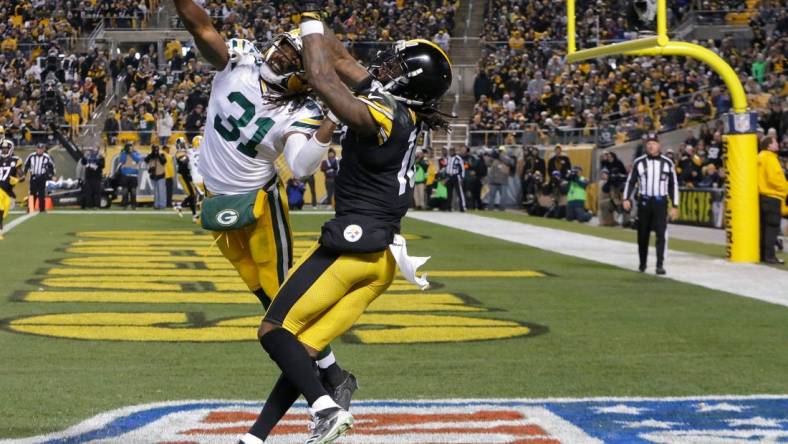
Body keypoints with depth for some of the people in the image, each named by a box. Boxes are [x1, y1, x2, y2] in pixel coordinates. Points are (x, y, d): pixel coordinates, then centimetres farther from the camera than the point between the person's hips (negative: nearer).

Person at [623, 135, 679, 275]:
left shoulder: (667, 163, 4)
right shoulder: (639, 162, 5)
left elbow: (673, 185, 7)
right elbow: (630, 181, 7)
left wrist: (674, 206, 3)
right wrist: (626, 199, -6)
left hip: (660, 202, -1)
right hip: (644, 202, 1)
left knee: (661, 234, -10)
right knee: (642, 235, 7)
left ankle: (660, 265, -11)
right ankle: (642, 263, 22)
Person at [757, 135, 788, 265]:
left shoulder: (761, 157, 15)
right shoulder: (769, 158, -13)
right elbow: (774, 178, -20)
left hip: (762, 195, 9)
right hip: (772, 196, -9)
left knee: (764, 226, 12)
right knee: (772, 226, -8)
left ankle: (762, 254, 15)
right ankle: (769, 255, -10)